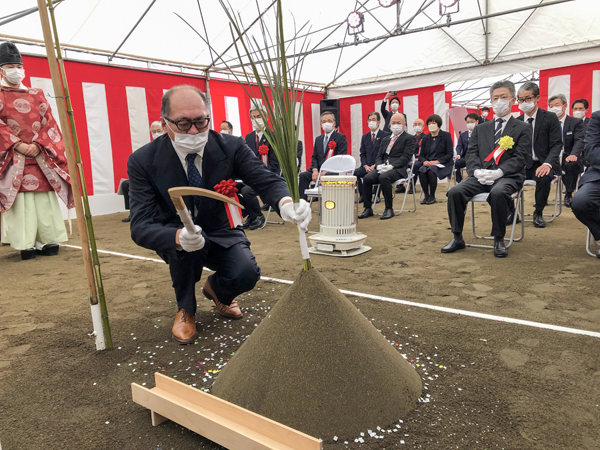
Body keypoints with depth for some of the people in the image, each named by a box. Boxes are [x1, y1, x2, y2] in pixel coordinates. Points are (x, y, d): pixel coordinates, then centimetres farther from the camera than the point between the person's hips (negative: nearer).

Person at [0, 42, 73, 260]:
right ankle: (26, 244, -3)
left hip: (40, 156, 3)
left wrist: (37, 145, -9)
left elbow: (49, 123, 7)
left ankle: (47, 241, 5)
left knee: (44, 199, 0)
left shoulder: (37, 95, 16)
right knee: (19, 200, -6)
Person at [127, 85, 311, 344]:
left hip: (222, 234, 1)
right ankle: (186, 308, -3)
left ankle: (216, 289, 14)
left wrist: (286, 203, -48)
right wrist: (178, 237, -48)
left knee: (246, 274, -26)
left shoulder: (231, 147, -16)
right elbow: (141, 226, -25)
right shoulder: (143, 161, -20)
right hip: (174, 238, -1)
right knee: (183, 242, -36)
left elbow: (266, 180, -22)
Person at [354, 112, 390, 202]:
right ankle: (362, 195, -7)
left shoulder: (385, 135, 3)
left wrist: (375, 166, -15)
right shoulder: (365, 137, 19)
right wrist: (365, 166, -5)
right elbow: (362, 154, 14)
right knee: (354, 173, -24)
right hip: (367, 166, 5)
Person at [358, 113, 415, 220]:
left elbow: (406, 157, -5)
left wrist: (392, 166, -18)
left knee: (384, 177, -36)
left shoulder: (409, 138, 8)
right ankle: (368, 208, -17)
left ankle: (389, 209, -26)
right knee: (367, 178, -24)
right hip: (382, 168, 5)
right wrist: (379, 165, -4)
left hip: (398, 169, -5)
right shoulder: (385, 139, 27)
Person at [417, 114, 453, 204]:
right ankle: (426, 196, -19)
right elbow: (421, 155, 13)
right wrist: (424, 161, -12)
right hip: (427, 164, 4)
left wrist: (437, 161, -18)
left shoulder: (446, 135, 2)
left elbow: (450, 154, -5)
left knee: (431, 171, -35)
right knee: (421, 171, -30)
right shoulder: (426, 138, 15)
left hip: (442, 164, -3)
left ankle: (432, 196, -18)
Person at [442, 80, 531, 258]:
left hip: (508, 176, -3)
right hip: (481, 175, 3)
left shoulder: (522, 129, 11)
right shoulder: (481, 128, 22)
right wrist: (477, 171, -11)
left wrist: (499, 172, -19)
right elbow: (471, 153, 11)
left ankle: (499, 240, -19)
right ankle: (457, 238, -10)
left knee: (498, 193, -38)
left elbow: (519, 158, -2)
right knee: (455, 192, -24)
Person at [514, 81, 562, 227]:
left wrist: (547, 164, -26)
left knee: (544, 177, -36)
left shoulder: (550, 118, 0)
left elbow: (556, 145, -7)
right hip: (523, 165, 3)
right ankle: (511, 213, -7)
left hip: (542, 164, -3)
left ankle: (538, 214, -11)